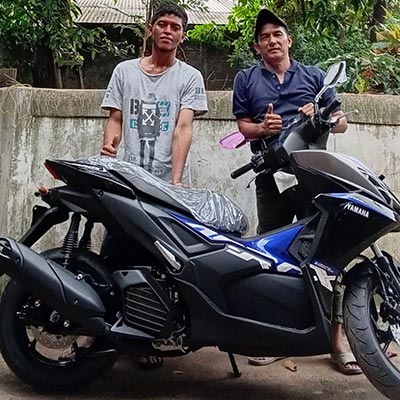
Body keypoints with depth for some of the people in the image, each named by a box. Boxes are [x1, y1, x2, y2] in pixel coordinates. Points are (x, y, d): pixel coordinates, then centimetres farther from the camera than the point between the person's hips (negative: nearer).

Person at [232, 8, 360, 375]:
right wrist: (262, 128, -12)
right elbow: (243, 126, 10)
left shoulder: (314, 76, 16)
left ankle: (338, 335, 5)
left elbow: (342, 123, 15)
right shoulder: (246, 79, 16)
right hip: (270, 176, 1)